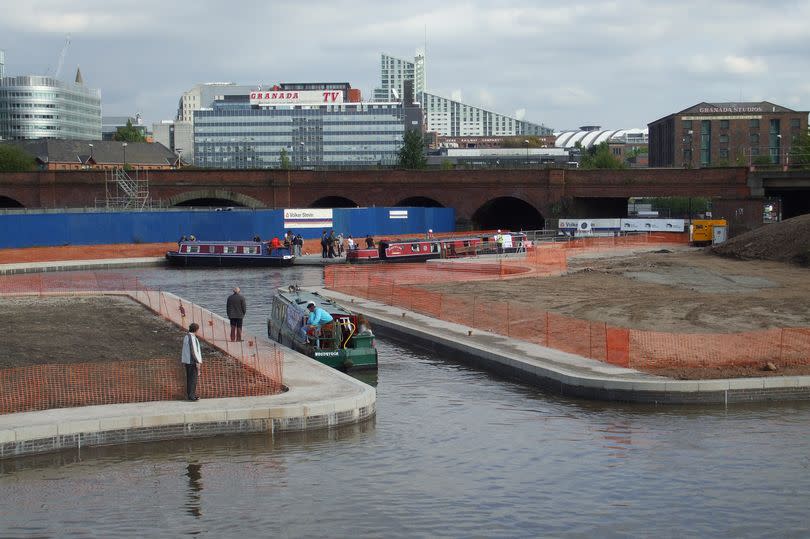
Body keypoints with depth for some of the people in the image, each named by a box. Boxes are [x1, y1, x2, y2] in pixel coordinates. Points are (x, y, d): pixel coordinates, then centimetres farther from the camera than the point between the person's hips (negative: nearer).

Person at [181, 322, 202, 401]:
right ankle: (192, 396, -6)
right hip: (192, 361, -9)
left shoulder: (186, 337, 10)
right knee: (193, 378, -5)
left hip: (187, 361, 9)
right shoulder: (192, 338, -18)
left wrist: (183, 361, 20)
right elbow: (193, 350, -21)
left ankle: (189, 394, 19)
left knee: (189, 378, 14)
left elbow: (183, 350, 15)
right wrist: (197, 362, -19)